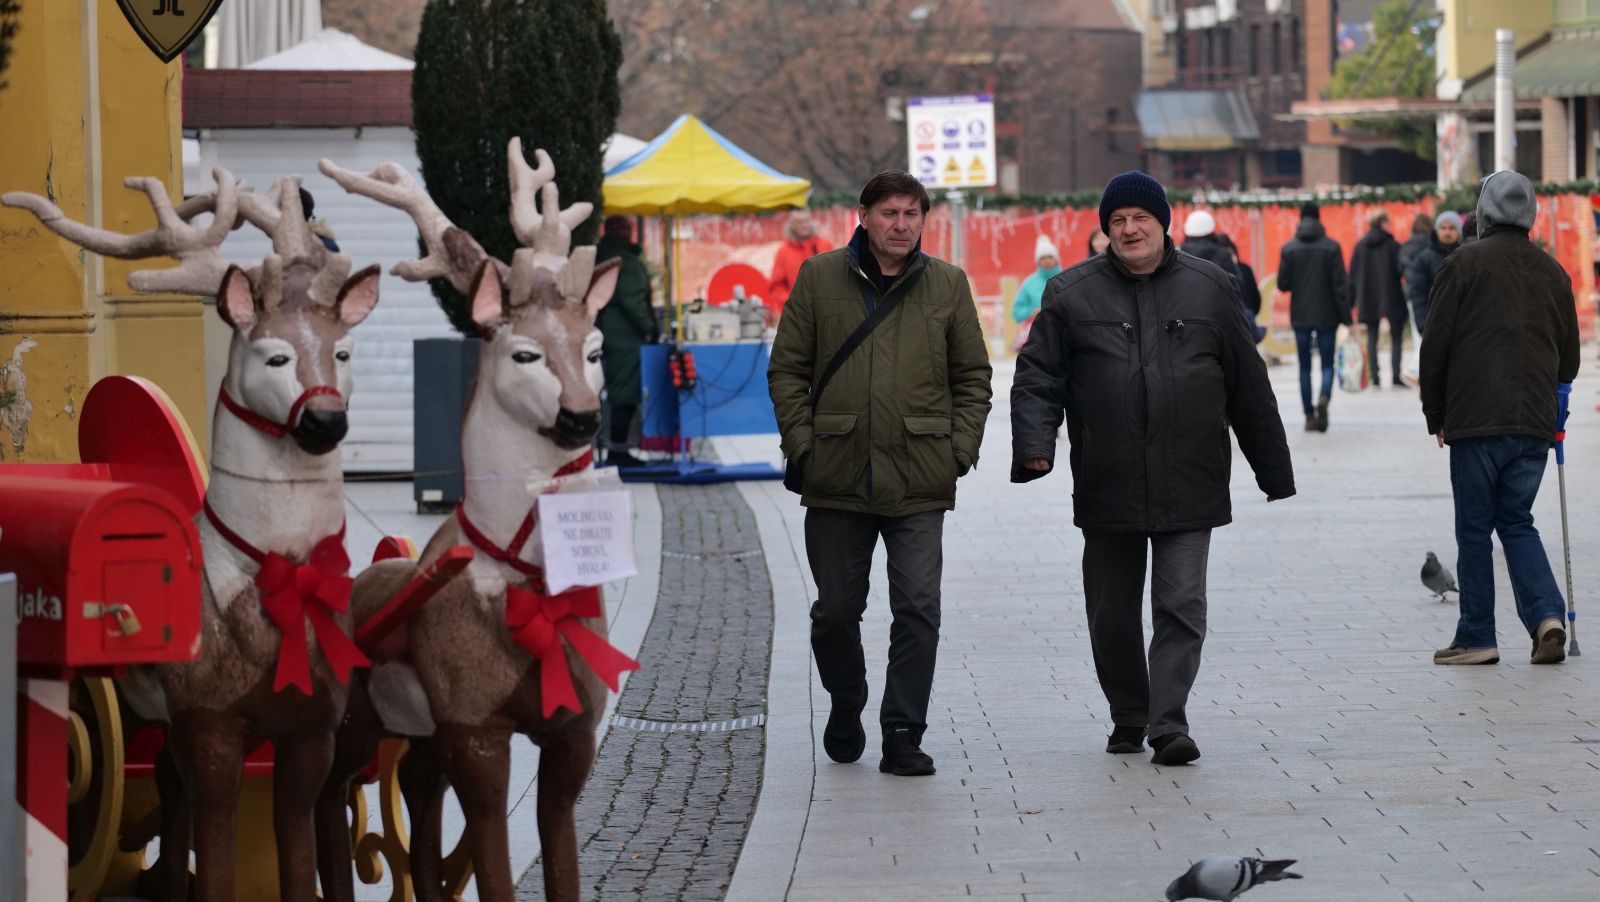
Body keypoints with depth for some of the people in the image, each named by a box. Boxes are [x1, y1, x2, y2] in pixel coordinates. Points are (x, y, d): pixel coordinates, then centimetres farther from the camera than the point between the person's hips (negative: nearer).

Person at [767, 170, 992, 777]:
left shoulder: (946, 284, 7)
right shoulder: (820, 278, 4)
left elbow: (973, 375, 12)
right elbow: (786, 369, 7)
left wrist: (959, 449, 1)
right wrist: (803, 443, -2)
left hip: (919, 482, 0)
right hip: (836, 478, 0)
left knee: (918, 610, -7)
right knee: (836, 611, 8)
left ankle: (903, 736, 0)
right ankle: (845, 708, 32)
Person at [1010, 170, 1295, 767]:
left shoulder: (1208, 288, 7)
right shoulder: (1072, 294, 4)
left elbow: (1248, 387, 11)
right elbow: (1038, 377, 2)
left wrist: (1273, 470, 13)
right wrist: (1034, 444, -16)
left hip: (1189, 488, -1)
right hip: (1105, 488, 1)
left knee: (1182, 606, -7)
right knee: (1112, 615, 10)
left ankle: (1169, 723, -7)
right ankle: (1128, 718, 25)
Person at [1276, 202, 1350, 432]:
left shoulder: (1289, 248, -3)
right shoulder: (1331, 247, -7)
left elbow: (1282, 284, -3)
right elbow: (1340, 284, -8)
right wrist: (1346, 316, -3)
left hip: (1300, 316, 1)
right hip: (1326, 315, -1)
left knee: (1305, 366, 9)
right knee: (1327, 363, 5)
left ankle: (1310, 416, 8)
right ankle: (1324, 398, -23)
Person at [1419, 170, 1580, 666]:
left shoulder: (1464, 264, -4)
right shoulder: (1552, 272, 10)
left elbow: (1435, 346, -4)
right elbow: (1569, 359, 15)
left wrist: (1435, 415, 6)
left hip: (1477, 421, -4)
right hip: (1536, 422, 4)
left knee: (1474, 527, 3)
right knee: (1517, 520, 14)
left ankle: (1477, 638, 5)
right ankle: (1547, 615, -4)